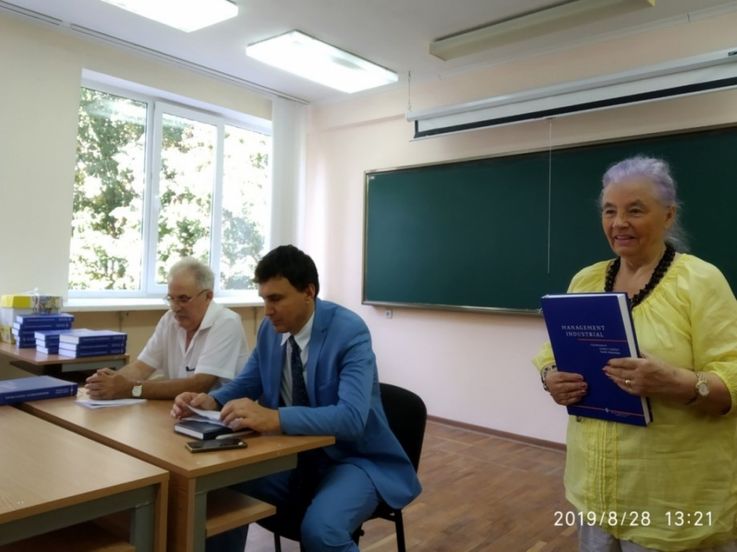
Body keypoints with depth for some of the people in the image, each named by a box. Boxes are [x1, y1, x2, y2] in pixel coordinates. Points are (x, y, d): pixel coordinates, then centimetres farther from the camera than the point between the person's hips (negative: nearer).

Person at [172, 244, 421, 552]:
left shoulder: (350, 332, -22)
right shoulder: (270, 329, -2)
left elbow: (351, 418, -33)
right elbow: (246, 384, 11)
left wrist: (273, 418, -45)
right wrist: (209, 401, -11)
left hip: (351, 459, -5)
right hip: (293, 456, 6)